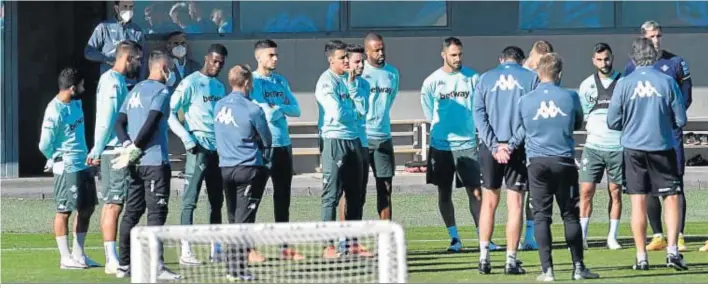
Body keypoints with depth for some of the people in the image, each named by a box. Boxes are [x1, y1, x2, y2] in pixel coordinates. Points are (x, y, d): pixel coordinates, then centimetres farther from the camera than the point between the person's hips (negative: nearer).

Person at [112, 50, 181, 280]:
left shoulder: (135, 90, 16)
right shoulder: (161, 91, -9)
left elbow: (119, 123, 11)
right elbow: (150, 124, -19)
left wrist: (128, 146, -2)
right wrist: (133, 151, -12)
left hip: (136, 164, 8)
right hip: (155, 161, -8)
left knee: (132, 212, 12)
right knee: (156, 213, -9)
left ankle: (124, 265, 15)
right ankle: (156, 267, -13)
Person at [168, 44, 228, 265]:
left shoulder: (219, 86, 17)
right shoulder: (191, 83, -4)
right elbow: (170, 112, -9)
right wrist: (187, 139, -15)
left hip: (218, 149, 7)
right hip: (199, 149, -7)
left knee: (217, 200, 10)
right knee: (190, 199, -7)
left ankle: (216, 249, 17)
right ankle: (186, 251, -9)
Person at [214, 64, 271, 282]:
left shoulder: (219, 106, 4)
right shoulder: (252, 110, -13)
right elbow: (267, 141, -1)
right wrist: (263, 153, 18)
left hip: (225, 168, 6)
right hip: (249, 169, -6)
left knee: (233, 220, 15)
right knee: (244, 220, -5)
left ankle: (232, 268, 18)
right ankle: (239, 270, -7)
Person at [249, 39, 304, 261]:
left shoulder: (281, 81, 15)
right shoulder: (252, 81, -5)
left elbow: (296, 109, 11)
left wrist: (280, 108, -6)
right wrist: (276, 110, -6)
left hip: (283, 145, 7)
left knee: (283, 196, 10)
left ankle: (285, 247, 15)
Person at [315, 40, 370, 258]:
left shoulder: (350, 78, 13)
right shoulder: (327, 81, -11)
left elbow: (362, 107, 7)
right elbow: (337, 113, -19)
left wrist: (352, 84, -4)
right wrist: (354, 113, -1)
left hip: (353, 140, 8)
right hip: (335, 140, -8)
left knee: (355, 194, 10)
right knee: (332, 195, -5)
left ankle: (352, 244, 18)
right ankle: (329, 247, -3)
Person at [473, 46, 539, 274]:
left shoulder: (486, 78, 8)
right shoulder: (530, 78, 4)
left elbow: (478, 114, -1)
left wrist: (494, 144, -8)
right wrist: (515, 143, -4)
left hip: (491, 146, 2)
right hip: (519, 147, -2)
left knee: (489, 202, 13)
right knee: (515, 204, 2)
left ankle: (484, 258, 9)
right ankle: (511, 261, 1)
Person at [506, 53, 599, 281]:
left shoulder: (525, 100, -1)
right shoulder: (570, 97, -2)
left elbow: (520, 131, 12)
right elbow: (578, 124, 15)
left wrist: (509, 147, 30)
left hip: (537, 162, 0)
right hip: (564, 160, 0)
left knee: (541, 216, 3)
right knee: (570, 214, 8)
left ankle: (547, 269, -2)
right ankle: (578, 267, 9)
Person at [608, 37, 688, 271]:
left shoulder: (624, 84, -4)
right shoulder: (667, 82, -6)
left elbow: (612, 122, 0)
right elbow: (680, 120, -2)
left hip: (633, 147, 1)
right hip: (663, 147, -1)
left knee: (638, 203, 4)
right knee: (671, 198, 8)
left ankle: (641, 257, 5)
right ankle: (672, 250, -3)